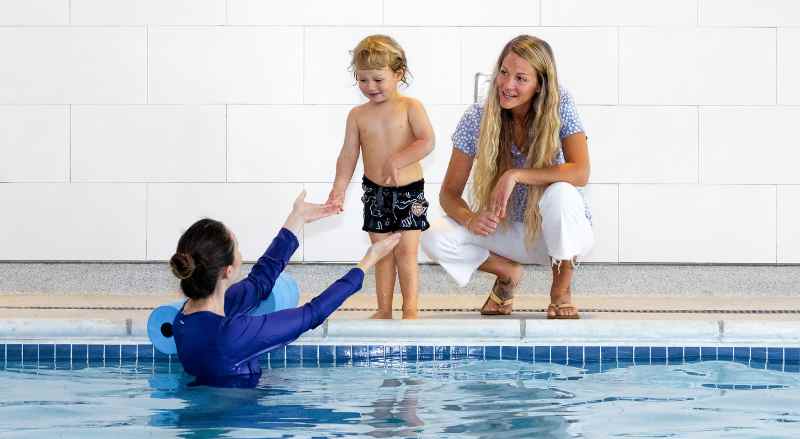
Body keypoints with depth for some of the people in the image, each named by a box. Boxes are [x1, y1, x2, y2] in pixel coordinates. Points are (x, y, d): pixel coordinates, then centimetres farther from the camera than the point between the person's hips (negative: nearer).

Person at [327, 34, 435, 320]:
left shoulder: (410, 107, -8)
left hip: (409, 192, -3)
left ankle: (410, 309, 5)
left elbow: (427, 142, -19)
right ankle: (384, 309, 16)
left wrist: (396, 161, -27)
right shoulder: (358, 115, 2)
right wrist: (339, 189, -8)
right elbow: (348, 155, 2)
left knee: (406, 252, -3)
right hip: (375, 193, 3)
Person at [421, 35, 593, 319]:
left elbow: (580, 173, -30)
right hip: (509, 230, 3)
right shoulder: (477, 119, -14)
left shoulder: (559, 106, -18)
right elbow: (449, 194, -10)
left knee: (560, 193, -37)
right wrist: (469, 219, -33)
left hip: (560, 232, -2)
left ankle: (561, 289, -10)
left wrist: (515, 175, -36)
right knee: (434, 239, -21)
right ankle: (507, 273, 9)